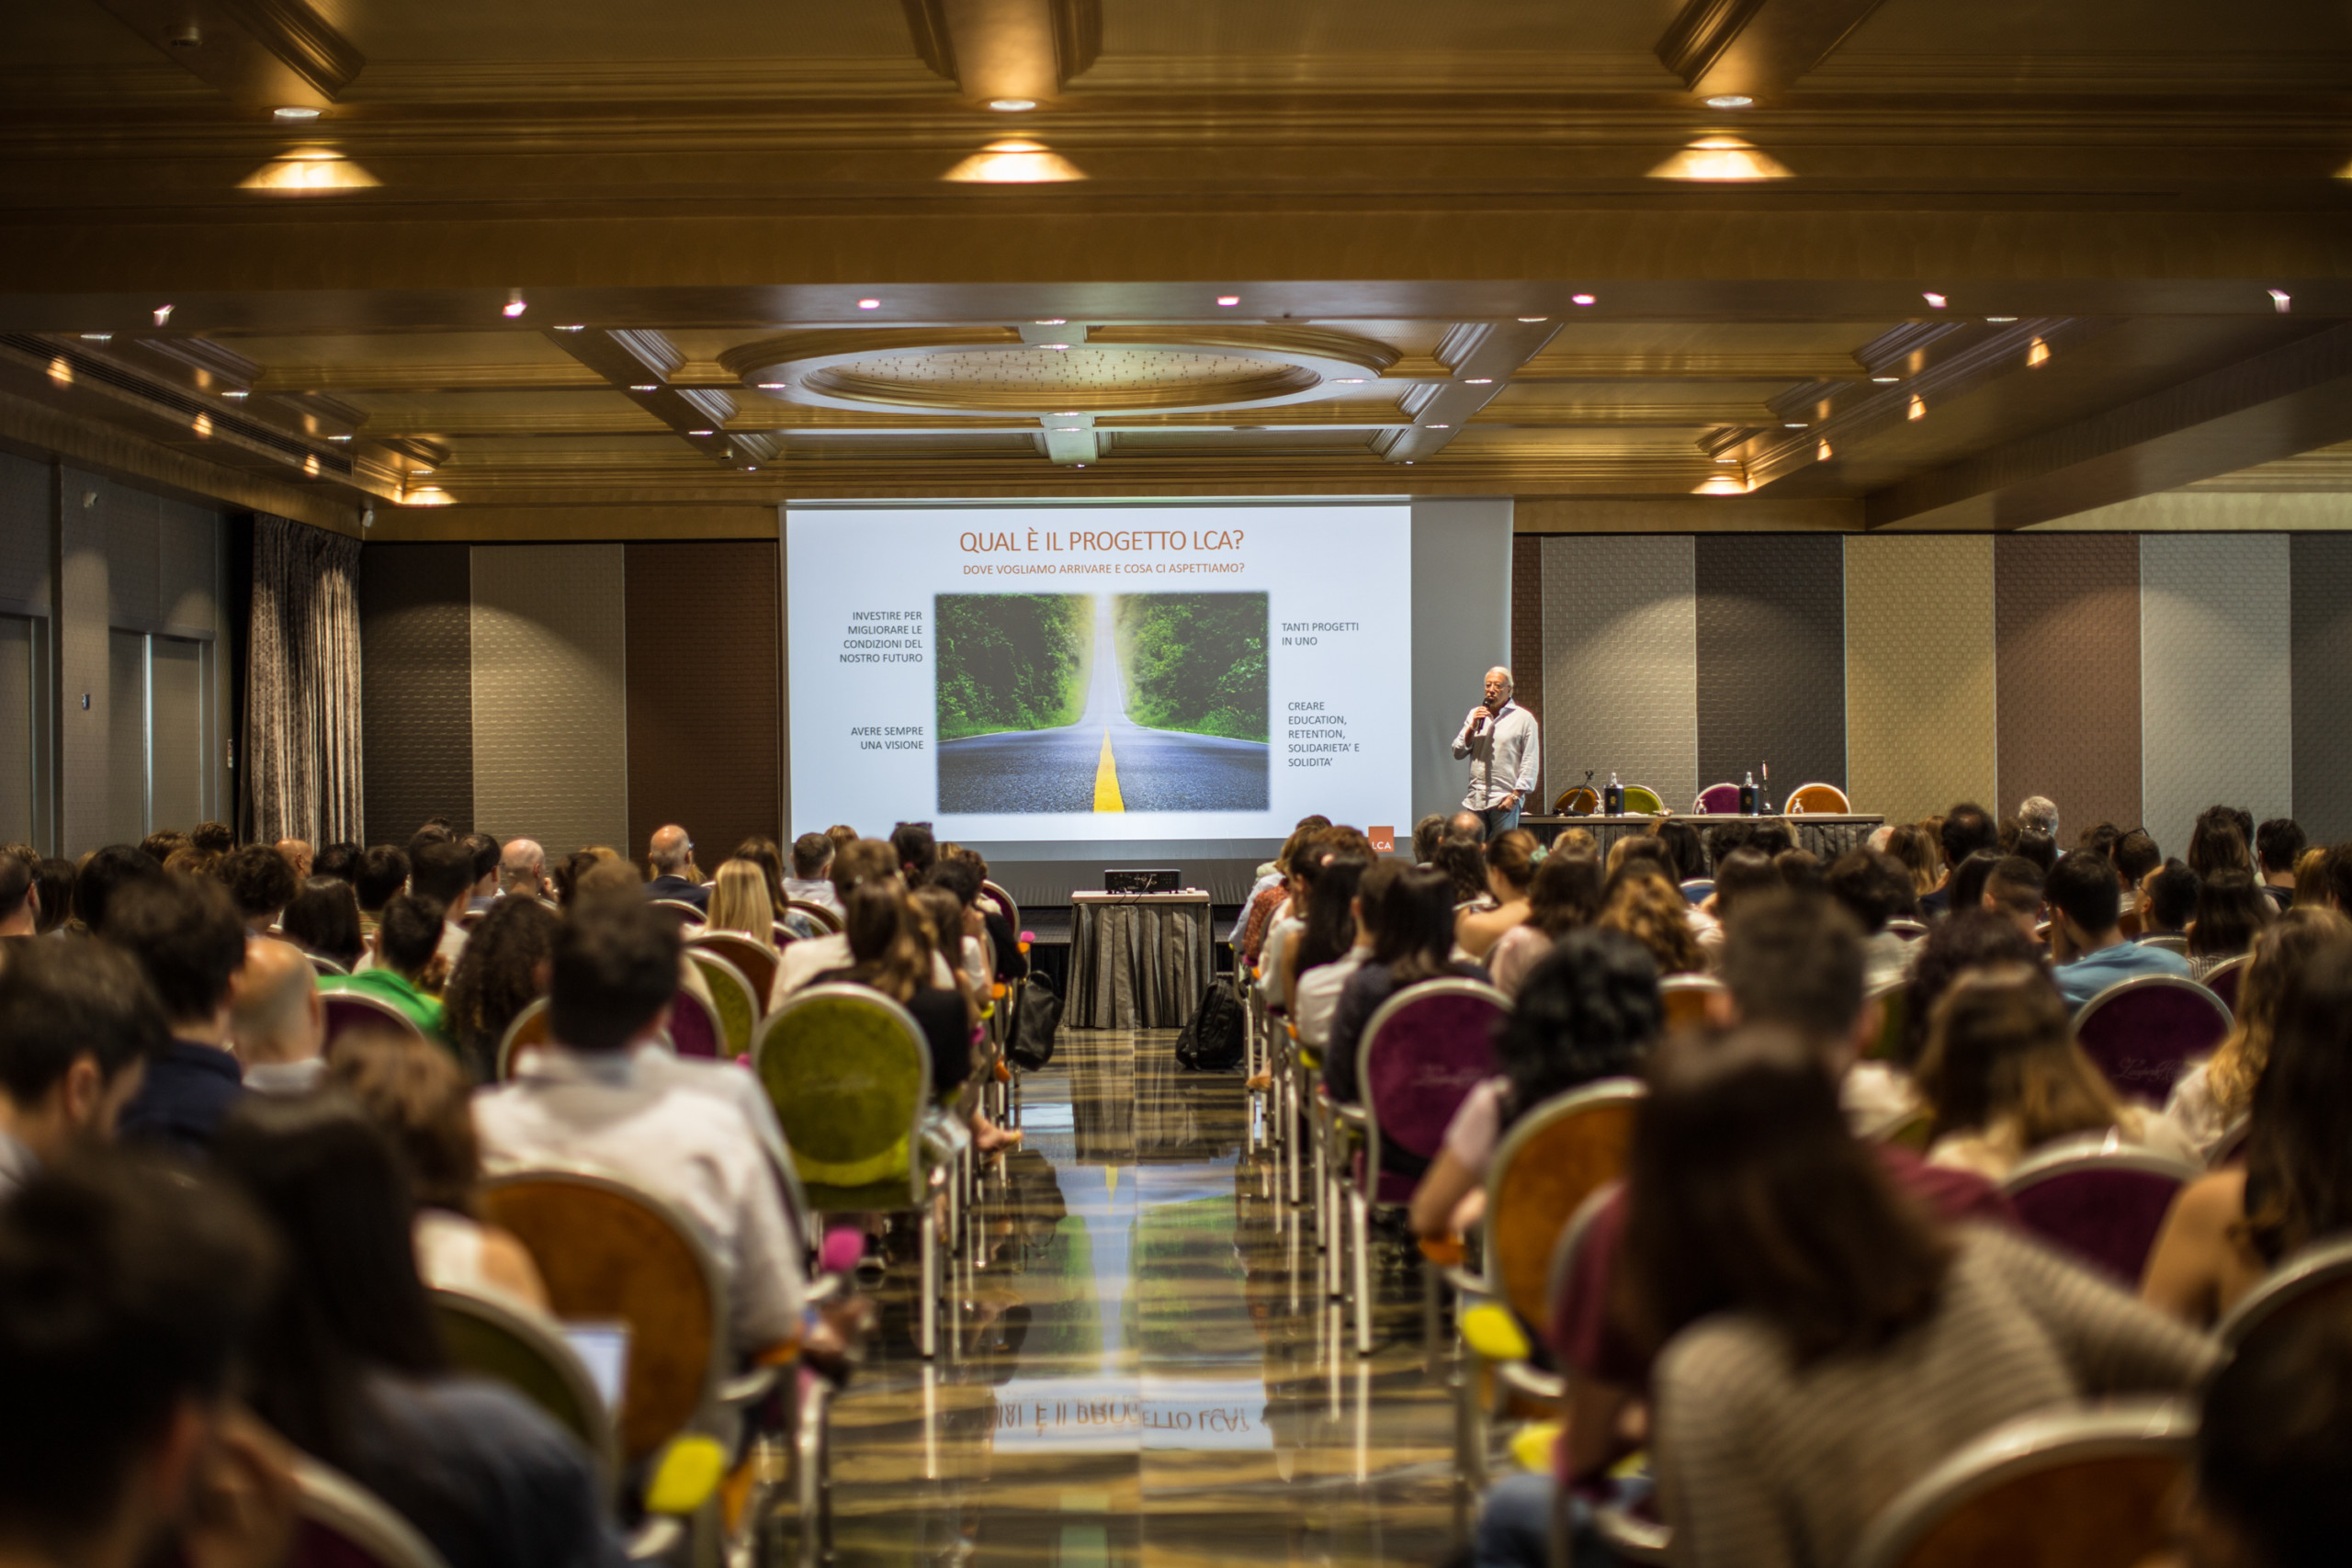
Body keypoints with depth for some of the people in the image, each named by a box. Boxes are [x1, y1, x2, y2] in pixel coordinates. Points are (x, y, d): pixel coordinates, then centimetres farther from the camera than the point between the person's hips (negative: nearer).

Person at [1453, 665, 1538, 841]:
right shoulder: (1475, 714, 18)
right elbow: (1458, 753, 13)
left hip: (1504, 800, -4)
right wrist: (1473, 727, -3)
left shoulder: (1524, 718, 2)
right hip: (1475, 800, 4)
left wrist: (1515, 796, -9)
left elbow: (1530, 762, -2)